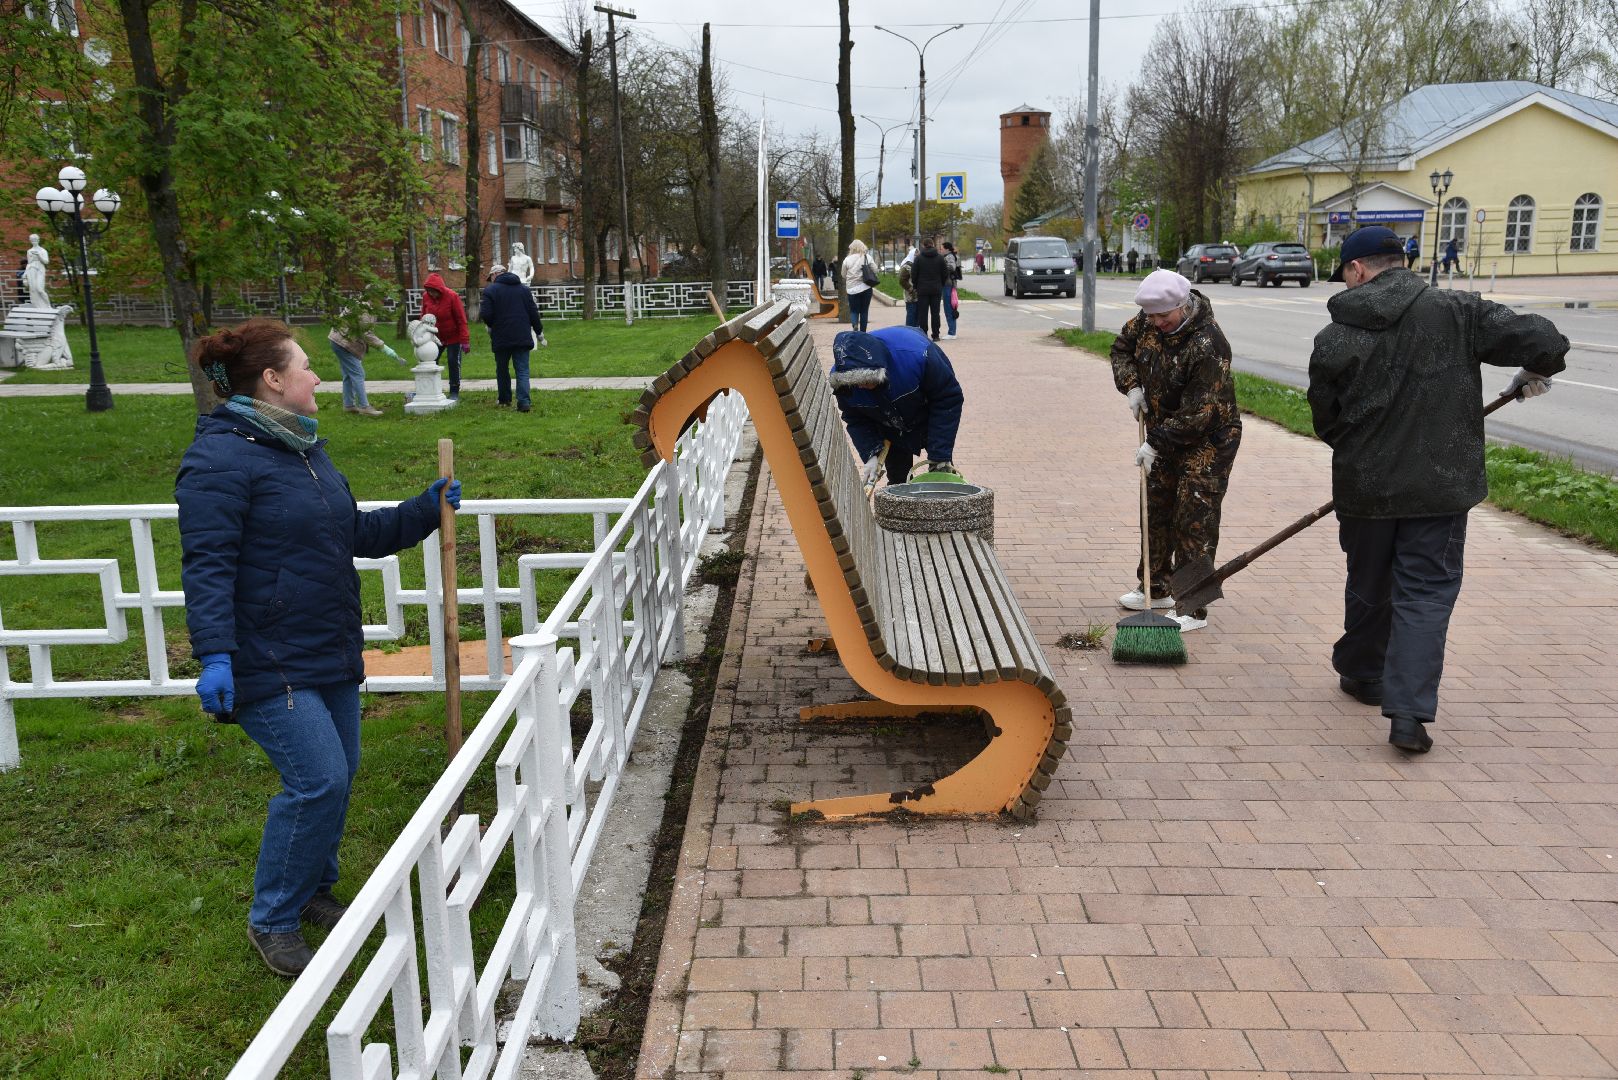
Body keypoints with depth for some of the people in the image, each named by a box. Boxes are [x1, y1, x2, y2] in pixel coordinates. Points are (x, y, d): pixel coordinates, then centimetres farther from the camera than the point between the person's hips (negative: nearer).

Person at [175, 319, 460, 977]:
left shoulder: (303, 449, 14)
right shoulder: (220, 457, -15)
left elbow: (358, 534, 21)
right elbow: (207, 565, -21)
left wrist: (426, 510, 12)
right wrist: (214, 657, -28)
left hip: (331, 653, 9)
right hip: (268, 663, -9)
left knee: (337, 776, 13)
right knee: (318, 781, -12)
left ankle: (312, 889, 35)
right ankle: (272, 921, 8)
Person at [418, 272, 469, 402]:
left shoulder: (452, 296, -19)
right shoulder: (426, 297, -6)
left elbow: (461, 319, -17)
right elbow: (424, 317, 5)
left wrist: (465, 341, -19)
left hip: (453, 337, -5)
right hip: (435, 337, 5)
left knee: (453, 363, -1)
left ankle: (454, 393, 9)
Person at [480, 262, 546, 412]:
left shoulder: (490, 290, -4)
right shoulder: (525, 289, 8)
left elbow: (486, 315, -12)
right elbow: (533, 313, 7)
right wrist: (539, 331, 17)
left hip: (501, 338, -2)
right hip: (522, 337, 2)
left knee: (502, 369, 16)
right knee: (522, 370, 0)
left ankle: (504, 399, 27)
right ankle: (523, 402, -14)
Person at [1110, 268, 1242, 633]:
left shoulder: (1207, 345, -30)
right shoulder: (1149, 322, -6)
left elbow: (1199, 414, -30)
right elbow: (1122, 347, 14)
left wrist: (1156, 443, -27)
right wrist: (1131, 386, -2)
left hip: (1207, 442, -8)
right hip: (1165, 435, 8)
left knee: (1194, 521, -8)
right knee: (1156, 510, 17)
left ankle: (1193, 609, -1)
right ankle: (1155, 589, 32)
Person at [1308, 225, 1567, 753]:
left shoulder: (1333, 339, -6)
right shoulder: (1455, 312, -8)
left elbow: (1326, 422, 2)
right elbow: (1543, 339, -12)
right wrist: (1534, 372, 11)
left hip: (1363, 487, 1)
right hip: (1440, 486, -1)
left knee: (1367, 586, 20)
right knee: (1426, 592, 4)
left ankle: (1361, 673, 38)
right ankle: (1409, 712, -5)